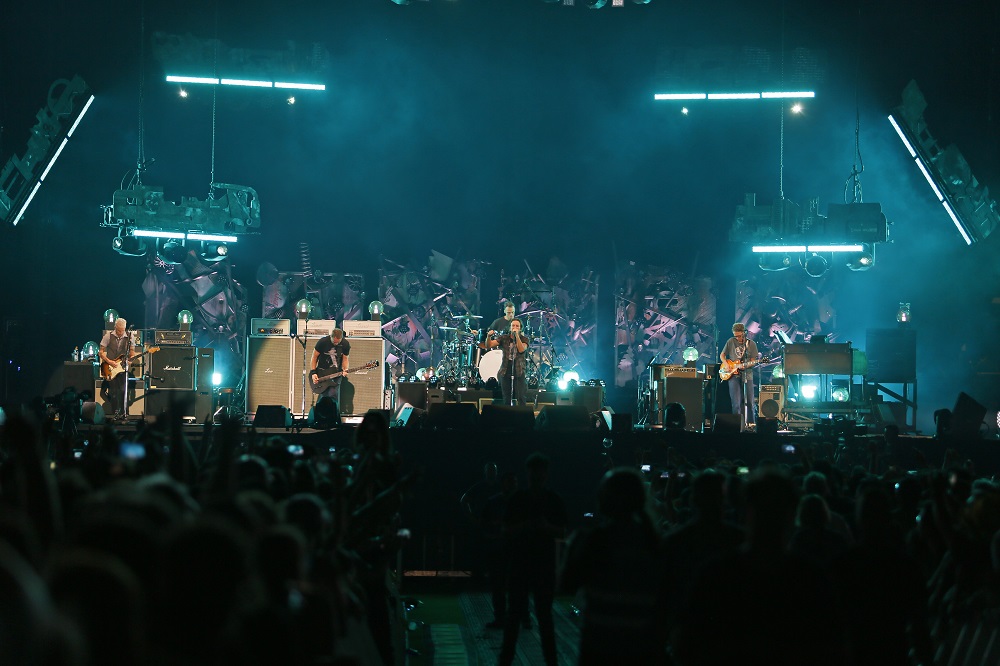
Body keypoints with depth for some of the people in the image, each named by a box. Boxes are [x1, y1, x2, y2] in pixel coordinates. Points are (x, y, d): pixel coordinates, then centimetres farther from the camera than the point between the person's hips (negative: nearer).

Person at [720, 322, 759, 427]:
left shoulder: (751, 344, 5)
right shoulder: (731, 342, 5)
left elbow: (753, 361, 4)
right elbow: (722, 355, 14)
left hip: (747, 375, 0)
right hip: (733, 375, 0)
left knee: (749, 401, 1)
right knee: (736, 402, -7)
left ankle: (750, 422, 12)